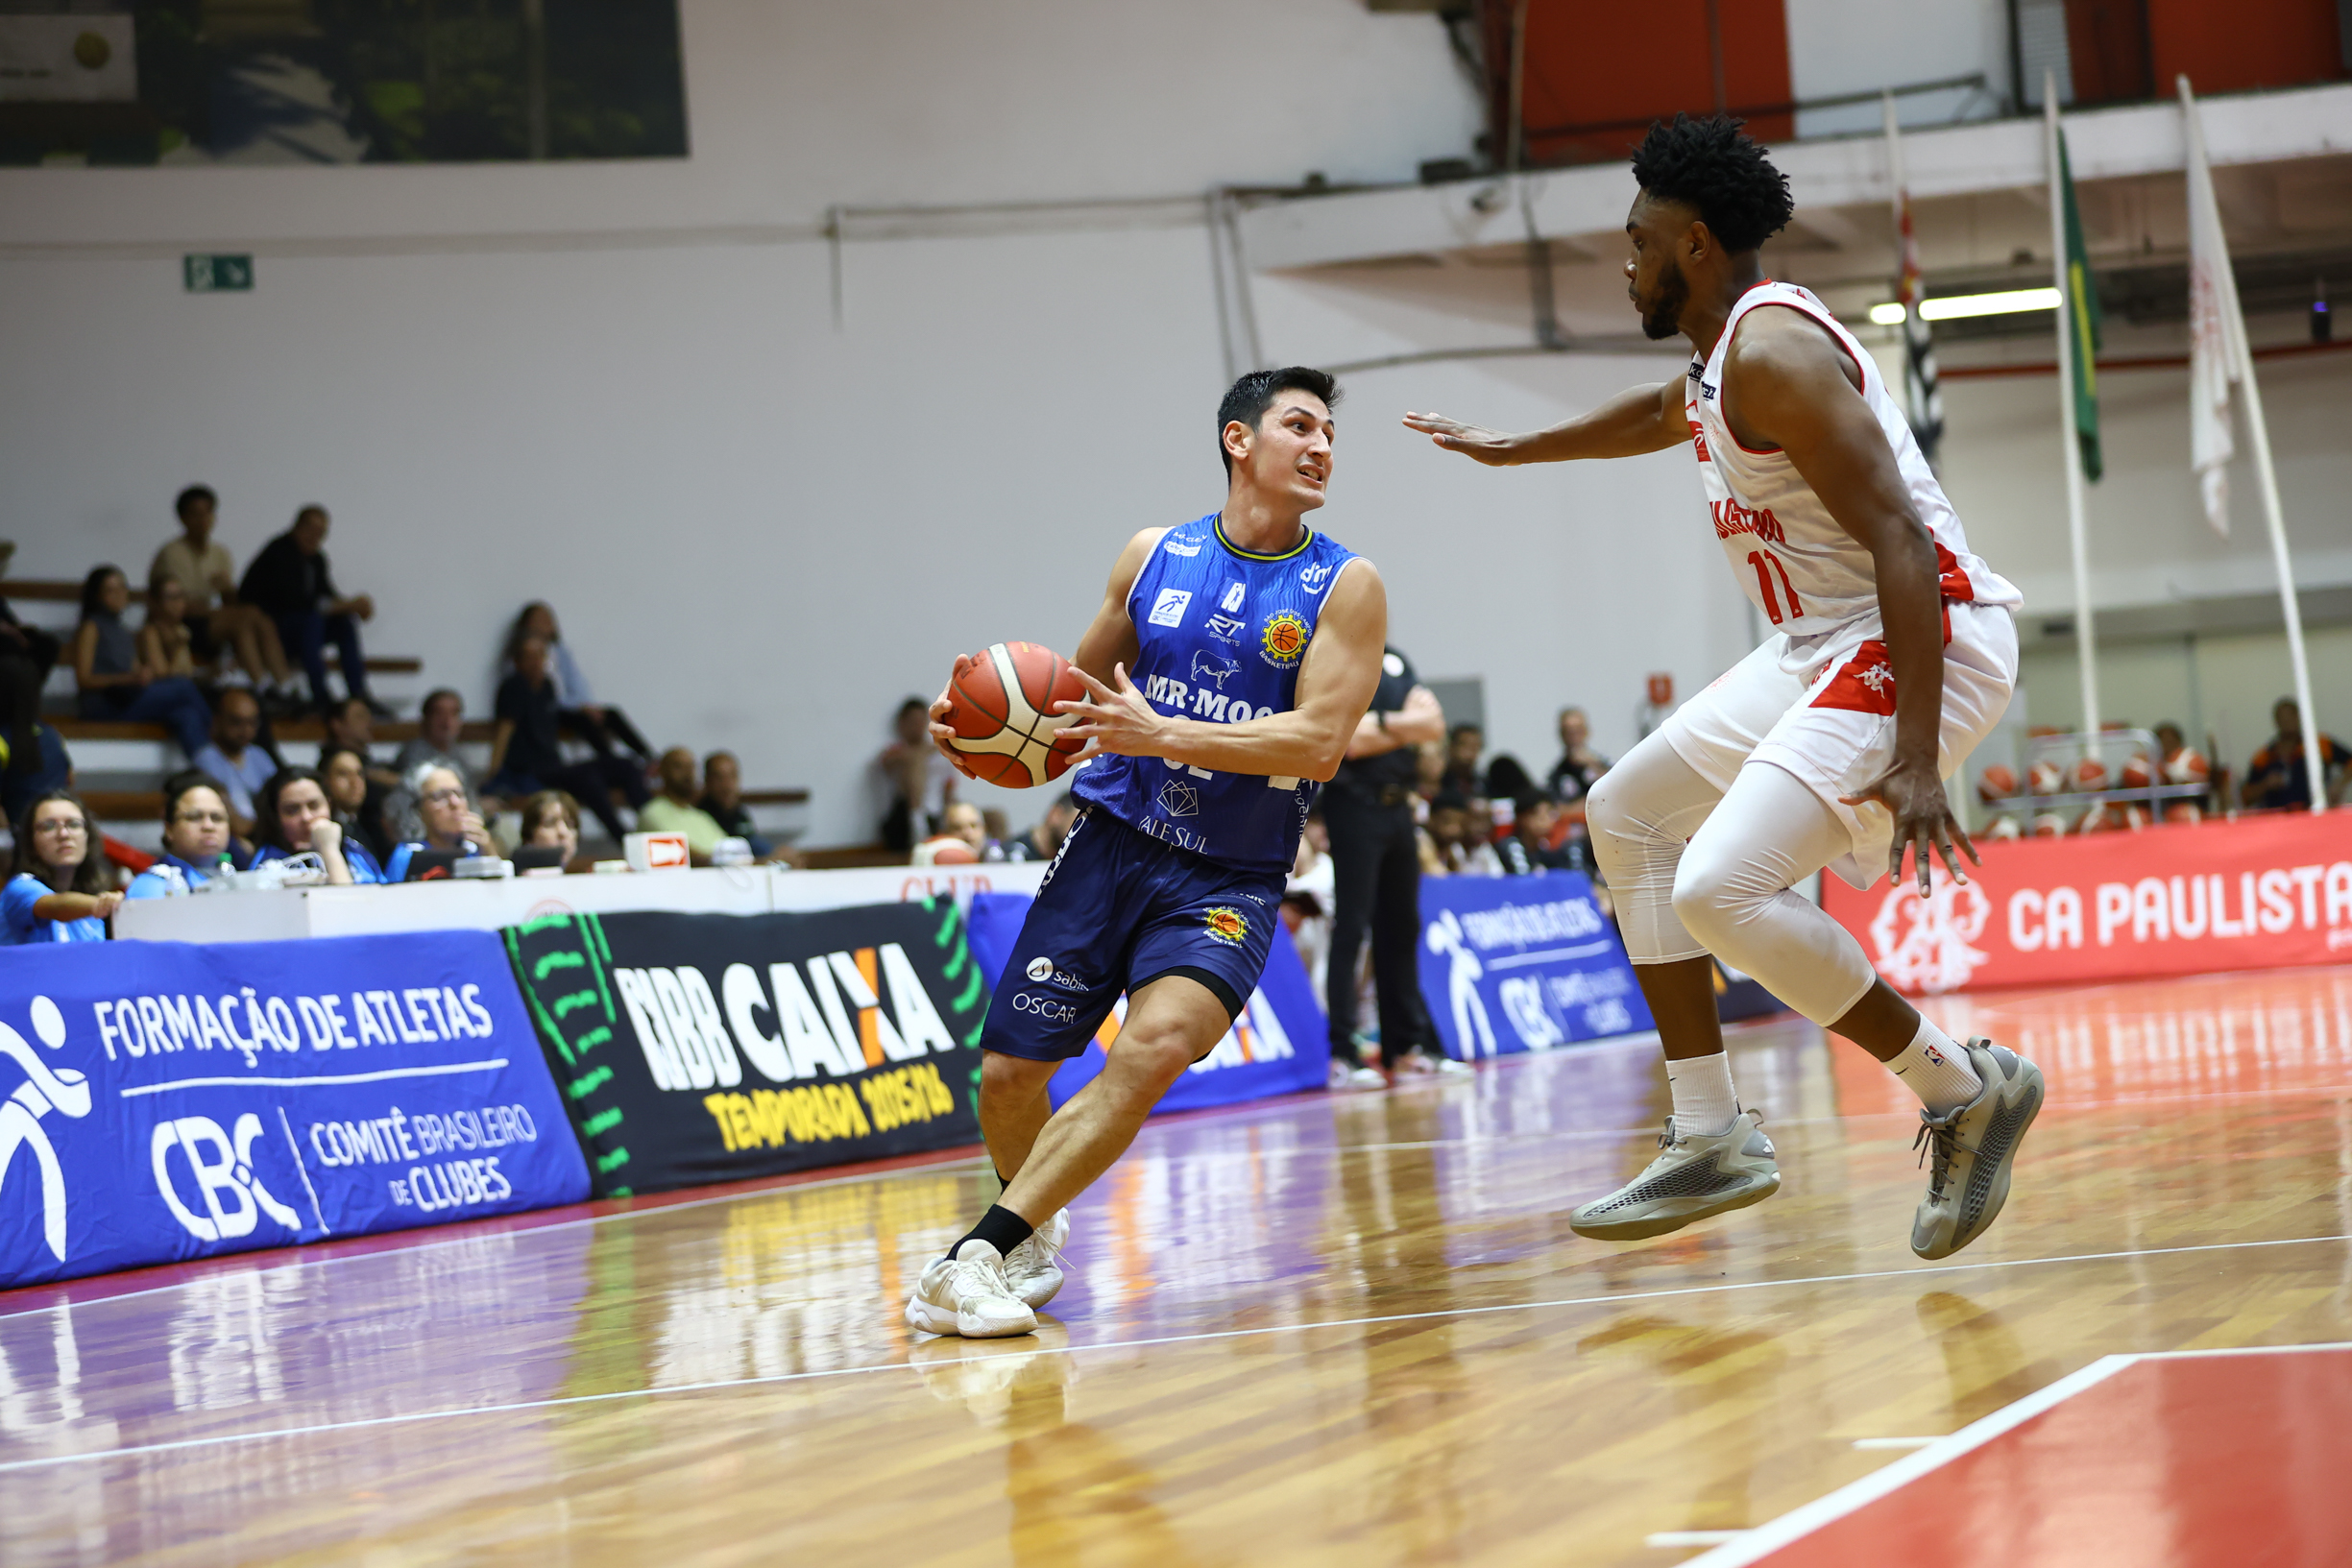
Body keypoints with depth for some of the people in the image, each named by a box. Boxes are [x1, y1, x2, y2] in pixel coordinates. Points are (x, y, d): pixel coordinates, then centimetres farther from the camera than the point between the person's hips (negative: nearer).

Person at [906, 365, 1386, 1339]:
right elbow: (1080, 686, 19)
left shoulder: (1344, 586, -3)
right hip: (1111, 842, 3)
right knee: (1008, 1073, -1)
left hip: (1228, 880, -3)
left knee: (1159, 1041, -29)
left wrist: (1159, 733, -25)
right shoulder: (1154, 557, 6)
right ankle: (1036, 1233, 32)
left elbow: (1318, 742, -15)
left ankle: (978, 1254, -24)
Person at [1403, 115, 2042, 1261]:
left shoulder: (1771, 349, -18)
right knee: (1627, 816, 19)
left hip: (1924, 643, -11)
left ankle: (1965, 1089, -6)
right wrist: (1510, 450, 53)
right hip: (1826, 647, 11)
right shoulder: (1725, 354, 14)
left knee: (1719, 890, -24)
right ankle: (1710, 1141, 18)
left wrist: (1916, 762, -31)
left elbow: (1901, 543, -25)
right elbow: (1662, 415, 40)